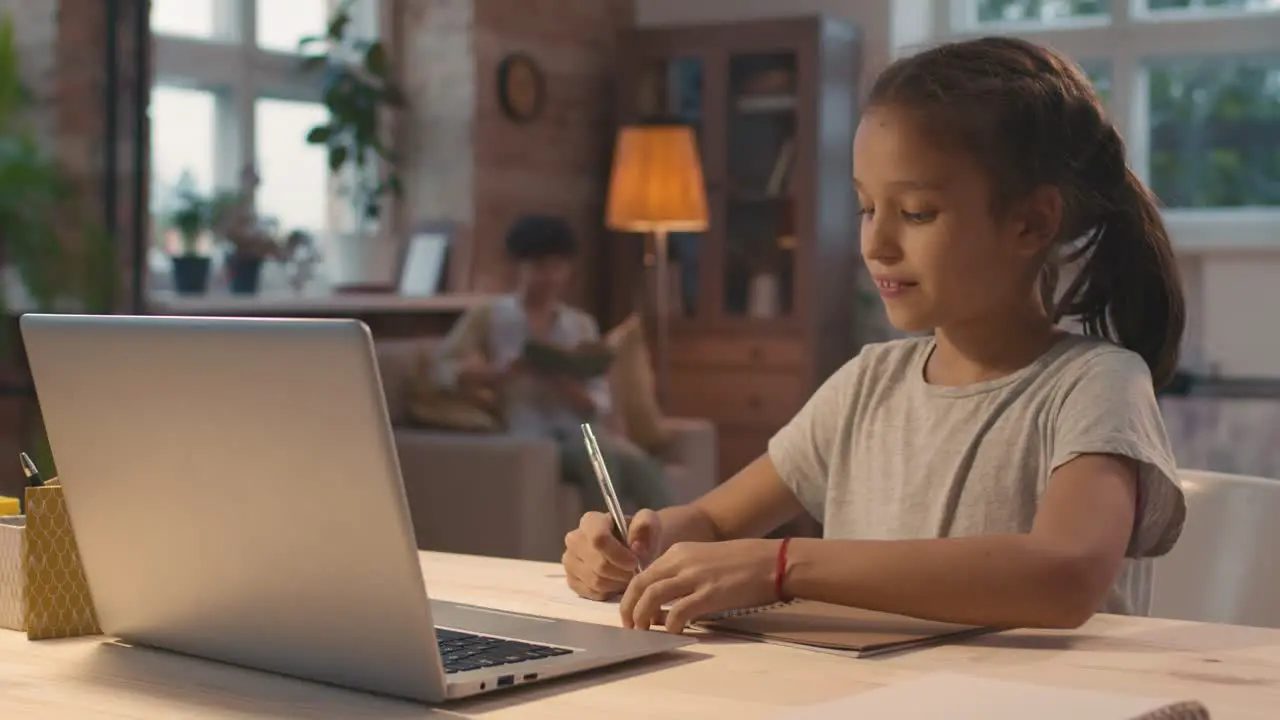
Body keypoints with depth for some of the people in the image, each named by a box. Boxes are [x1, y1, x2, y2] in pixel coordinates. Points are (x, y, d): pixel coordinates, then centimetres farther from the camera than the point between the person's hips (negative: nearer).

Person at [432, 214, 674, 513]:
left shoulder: (582, 325, 19)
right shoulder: (488, 317, 10)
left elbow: (600, 405, 11)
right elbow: (443, 370, -3)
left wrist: (562, 382, -10)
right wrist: (505, 373, -16)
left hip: (580, 432, 4)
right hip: (529, 438, -4)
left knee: (641, 465, -29)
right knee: (599, 455, -35)